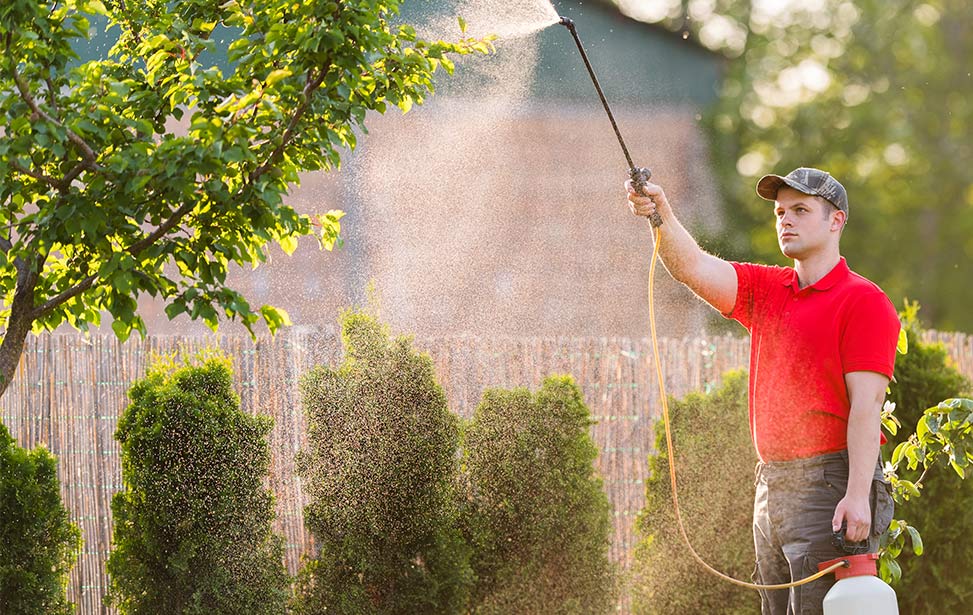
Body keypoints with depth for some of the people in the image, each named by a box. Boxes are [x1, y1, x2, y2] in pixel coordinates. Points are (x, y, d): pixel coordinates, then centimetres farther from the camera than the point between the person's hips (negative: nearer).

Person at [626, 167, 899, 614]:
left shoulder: (864, 302, -5)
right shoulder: (764, 290, 16)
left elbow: (866, 405, -13)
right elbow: (693, 268, 1)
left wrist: (857, 496, -20)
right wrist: (662, 216, -18)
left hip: (831, 484, -8)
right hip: (770, 487, 8)